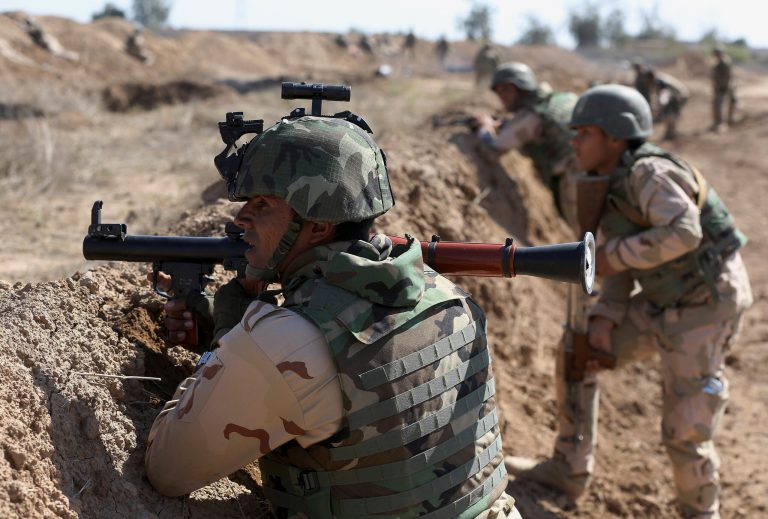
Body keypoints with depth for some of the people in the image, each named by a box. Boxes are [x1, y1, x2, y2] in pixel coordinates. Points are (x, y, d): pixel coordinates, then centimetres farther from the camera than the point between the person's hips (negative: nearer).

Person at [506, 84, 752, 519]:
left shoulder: (649, 172, -22)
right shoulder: (609, 185, 6)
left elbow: (683, 234, -35)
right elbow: (623, 261, 9)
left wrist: (615, 256, -23)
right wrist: (605, 318, -4)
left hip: (705, 307, -9)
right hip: (663, 303, 9)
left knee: (684, 430, -5)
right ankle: (569, 470, 24)